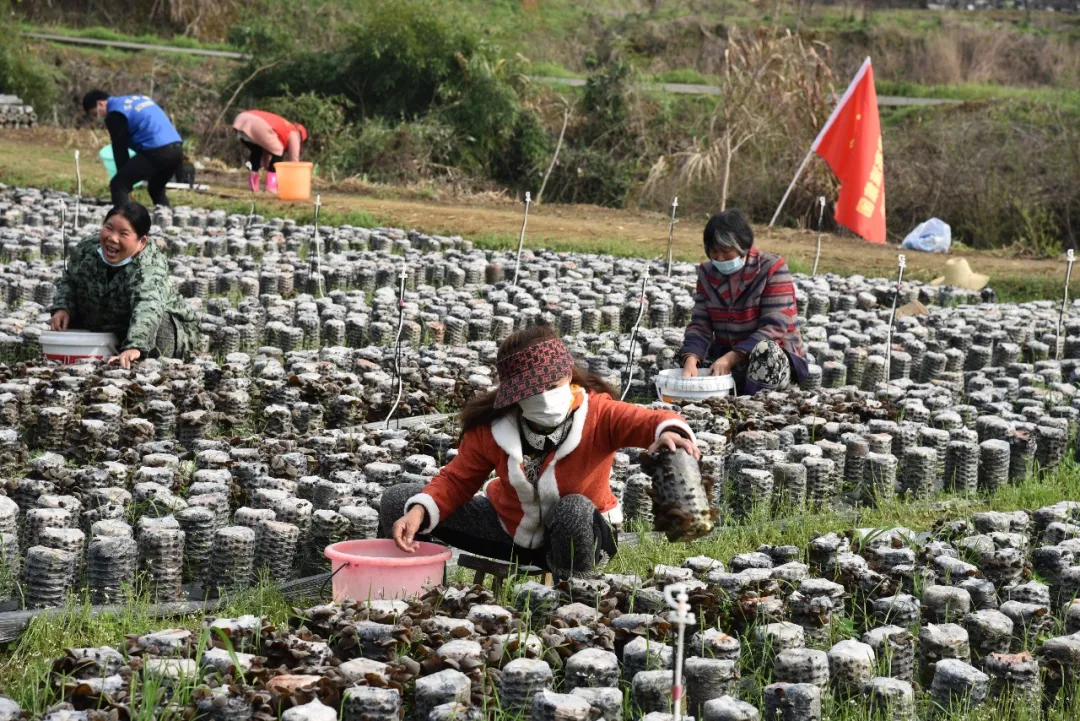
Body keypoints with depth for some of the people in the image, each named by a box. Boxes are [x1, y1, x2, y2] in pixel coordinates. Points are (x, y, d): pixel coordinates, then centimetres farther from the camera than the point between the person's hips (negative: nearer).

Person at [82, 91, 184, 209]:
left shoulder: (115, 114, 1)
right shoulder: (137, 99, 27)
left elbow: (120, 148, 0)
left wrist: (126, 183, 6)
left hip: (156, 152, -8)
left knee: (117, 185, -2)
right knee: (156, 188, 29)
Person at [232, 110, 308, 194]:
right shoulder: (293, 134, 20)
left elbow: (266, 152, 44)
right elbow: (294, 159, 20)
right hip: (258, 126, -7)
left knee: (256, 150, 30)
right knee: (277, 151, 14)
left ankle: (253, 185, 21)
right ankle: (271, 186, 8)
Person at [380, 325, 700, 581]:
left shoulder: (599, 414, -27)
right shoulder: (490, 427, -17)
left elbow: (650, 420, -42)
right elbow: (456, 480, -7)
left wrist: (668, 431, -68)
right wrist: (419, 511, -26)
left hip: (580, 535, -3)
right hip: (510, 529, 3)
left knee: (573, 509, -41)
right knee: (397, 501, -7)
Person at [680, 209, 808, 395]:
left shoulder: (772, 268, -12)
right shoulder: (707, 273, 4)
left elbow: (774, 327, -20)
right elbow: (700, 325, -2)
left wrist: (731, 359, -29)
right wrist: (691, 359, -24)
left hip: (775, 359, -4)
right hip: (724, 357, 5)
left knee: (764, 350, -38)